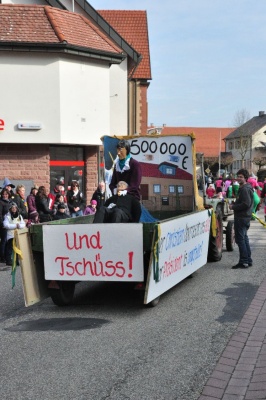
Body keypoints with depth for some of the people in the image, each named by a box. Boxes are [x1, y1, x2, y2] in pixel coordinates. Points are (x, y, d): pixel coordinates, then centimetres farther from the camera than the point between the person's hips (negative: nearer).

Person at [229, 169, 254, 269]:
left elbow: (246, 204, -24)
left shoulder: (245, 189, -16)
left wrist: (233, 207, -16)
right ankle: (248, 261, 23)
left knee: (240, 239, -7)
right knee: (244, 239, 16)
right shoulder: (244, 188, 17)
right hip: (245, 217, 11)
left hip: (241, 218, -11)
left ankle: (243, 261, -5)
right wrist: (234, 204, 7)